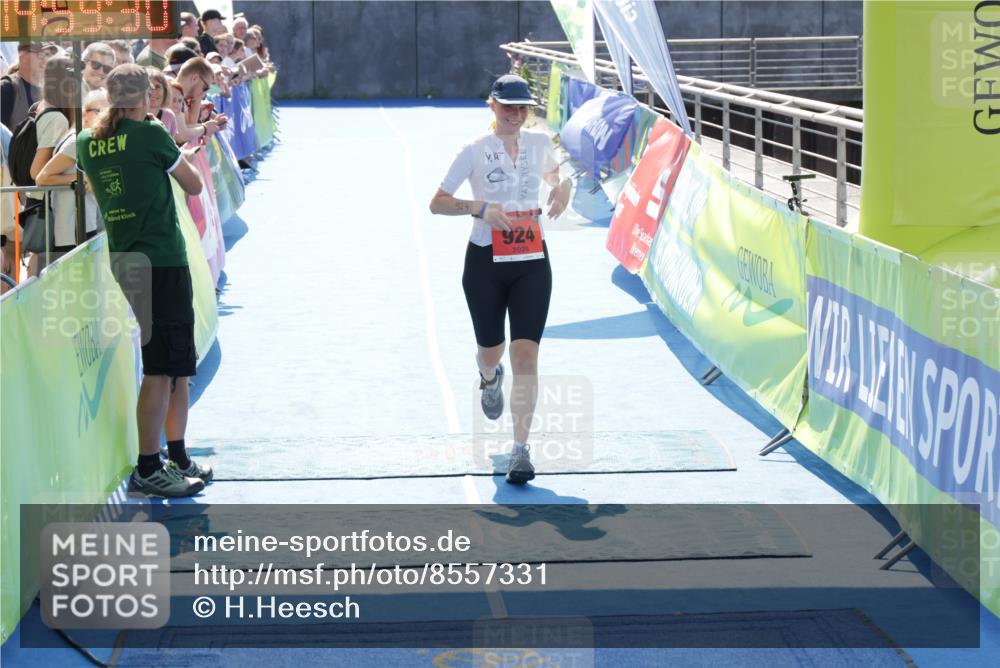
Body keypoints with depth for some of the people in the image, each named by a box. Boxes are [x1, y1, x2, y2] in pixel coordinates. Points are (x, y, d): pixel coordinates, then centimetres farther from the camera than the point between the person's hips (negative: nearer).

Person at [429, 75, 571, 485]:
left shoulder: (540, 143, 3)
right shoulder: (475, 151, -6)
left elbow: (553, 173, 25)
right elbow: (437, 203, -5)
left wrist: (562, 188, 1)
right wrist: (480, 208, -22)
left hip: (531, 262, 1)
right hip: (485, 262, -1)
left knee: (526, 354, -11)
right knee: (491, 351, 13)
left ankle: (521, 448, -8)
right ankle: (490, 378, 54)